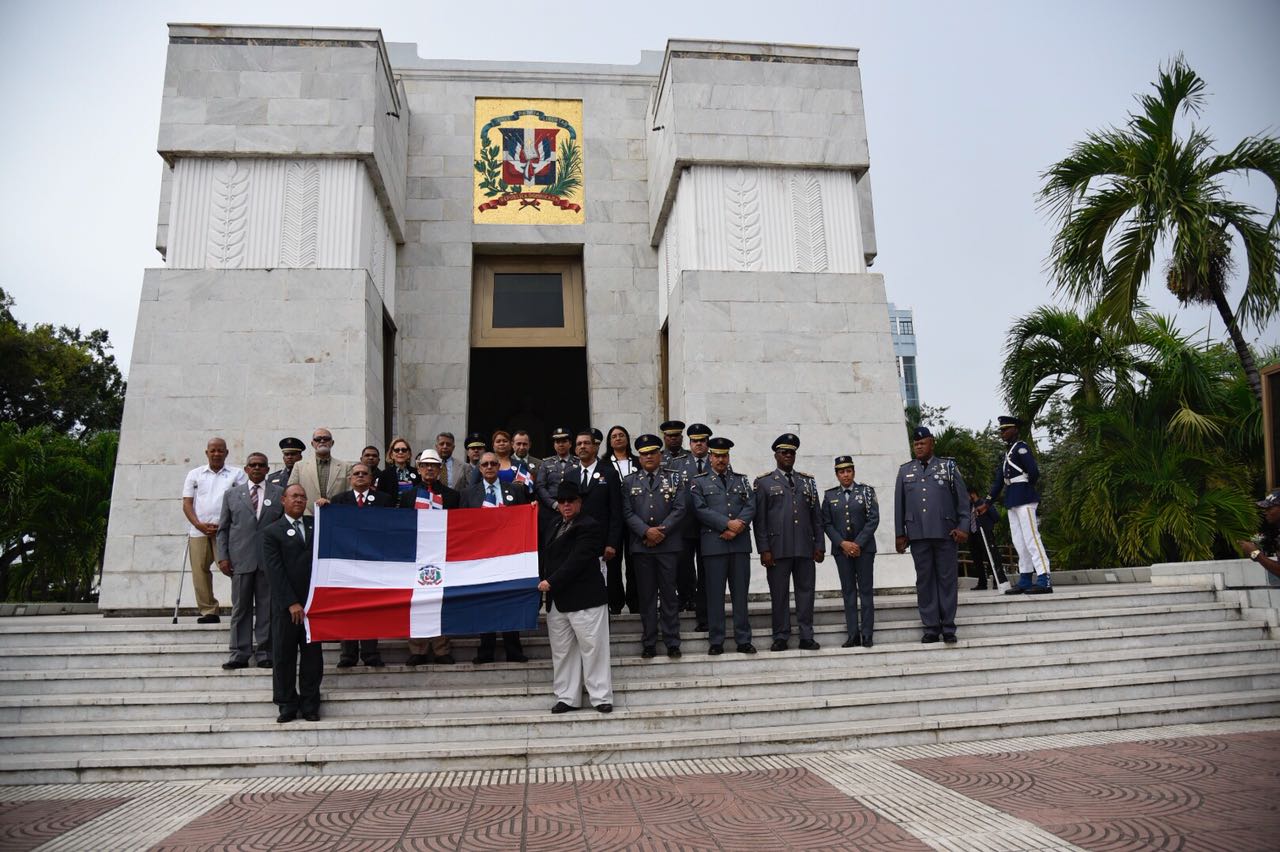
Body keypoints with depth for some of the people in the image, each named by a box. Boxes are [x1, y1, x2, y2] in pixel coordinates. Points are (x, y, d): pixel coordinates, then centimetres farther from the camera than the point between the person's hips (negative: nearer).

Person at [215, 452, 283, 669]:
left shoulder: (279, 494, 8)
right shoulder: (232, 495, 13)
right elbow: (223, 529, 12)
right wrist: (222, 557, 2)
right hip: (241, 559, 1)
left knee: (267, 608, 2)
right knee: (240, 608, 4)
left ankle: (265, 653, 8)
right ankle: (239, 654, 9)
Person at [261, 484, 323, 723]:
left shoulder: (316, 525, 12)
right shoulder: (272, 532, 1)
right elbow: (274, 571, -5)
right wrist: (291, 603, -12)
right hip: (286, 605, -2)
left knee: (313, 654, 6)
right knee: (283, 656, 4)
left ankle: (310, 705, 15)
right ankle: (287, 705, 16)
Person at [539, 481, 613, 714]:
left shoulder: (589, 527, -7)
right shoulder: (554, 529, 20)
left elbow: (577, 560, -15)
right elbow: (545, 558, 21)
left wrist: (551, 582, -17)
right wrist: (542, 580, 4)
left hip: (584, 598, -7)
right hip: (557, 600, 8)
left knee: (592, 648, -3)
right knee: (562, 651, 9)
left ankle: (601, 697, 5)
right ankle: (567, 697, 17)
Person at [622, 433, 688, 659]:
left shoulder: (674, 479, 8)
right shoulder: (629, 482, 10)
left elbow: (680, 508, 0)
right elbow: (627, 513, 2)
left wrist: (662, 530, -11)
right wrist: (646, 531, -11)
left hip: (668, 545, -1)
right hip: (641, 546, 1)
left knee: (669, 594, 2)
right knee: (646, 595, 5)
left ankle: (672, 643, 10)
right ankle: (649, 644, 12)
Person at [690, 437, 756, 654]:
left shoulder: (741, 480, 16)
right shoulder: (699, 482, 7)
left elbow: (751, 506, 5)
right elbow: (701, 510, -6)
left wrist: (738, 526, -12)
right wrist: (727, 524, -14)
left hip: (740, 542, 3)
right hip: (714, 544, -2)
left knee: (741, 592, 5)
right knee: (715, 593, 0)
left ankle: (743, 640, 11)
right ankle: (716, 642, 6)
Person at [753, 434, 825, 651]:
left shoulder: (808, 481, 14)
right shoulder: (764, 482, 4)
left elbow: (817, 516, 13)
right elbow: (759, 519, 0)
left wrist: (819, 545, 7)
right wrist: (764, 549, -7)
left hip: (806, 549, 3)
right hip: (778, 549, -3)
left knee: (806, 592, 5)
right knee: (779, 594, 1)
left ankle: (806, 637, 12)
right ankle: (781, 637, 10)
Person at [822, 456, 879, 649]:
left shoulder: (866, 491, 3)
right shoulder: (830, 495, 7)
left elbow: (873, 519, -4)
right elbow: (827, 524, 3)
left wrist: (858, 544, -11)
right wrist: (843, 543, -9)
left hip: (864, 547, -1)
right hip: (841, 550, 2)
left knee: (866, 591, 0)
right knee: (848, 592, 3)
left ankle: (867, 635, 4)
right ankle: (853, 635, 5)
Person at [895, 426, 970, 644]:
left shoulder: (948, 466, 8)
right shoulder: (905, 470, 12)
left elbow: (963, 499, 5)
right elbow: (899, 504, 12)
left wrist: (963, 527, -3)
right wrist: (899, 533, 9)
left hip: (945, 533, -1)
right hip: (918, 535, 2)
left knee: (947, 579, 2)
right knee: (924, 580, 3)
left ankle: (948, 628, 9)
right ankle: (931, 627, 9)